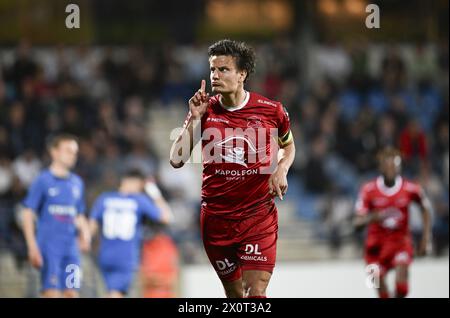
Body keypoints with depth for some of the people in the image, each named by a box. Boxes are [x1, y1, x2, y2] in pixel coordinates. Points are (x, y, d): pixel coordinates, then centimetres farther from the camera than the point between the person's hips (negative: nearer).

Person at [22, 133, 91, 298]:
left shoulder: (77, 183, 13)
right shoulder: (43, 181, -4)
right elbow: (28, 215, -5)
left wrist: (84, 233, 1)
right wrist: (32, 247, -11)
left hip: (71, 248, 5)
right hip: (49, 246, -5)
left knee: (72, 292, 2)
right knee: (52, 292, -9)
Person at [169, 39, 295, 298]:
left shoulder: (272, 110, -4)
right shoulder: (205, 110, 0)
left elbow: (288, 145, 17)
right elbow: (177, 160, -5)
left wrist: (281, 170, -4)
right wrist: (193, 119, -12)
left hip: (259, 216, -2)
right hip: (216, 217, 2)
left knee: (255, 293, -15)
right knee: (234, 293, 12)